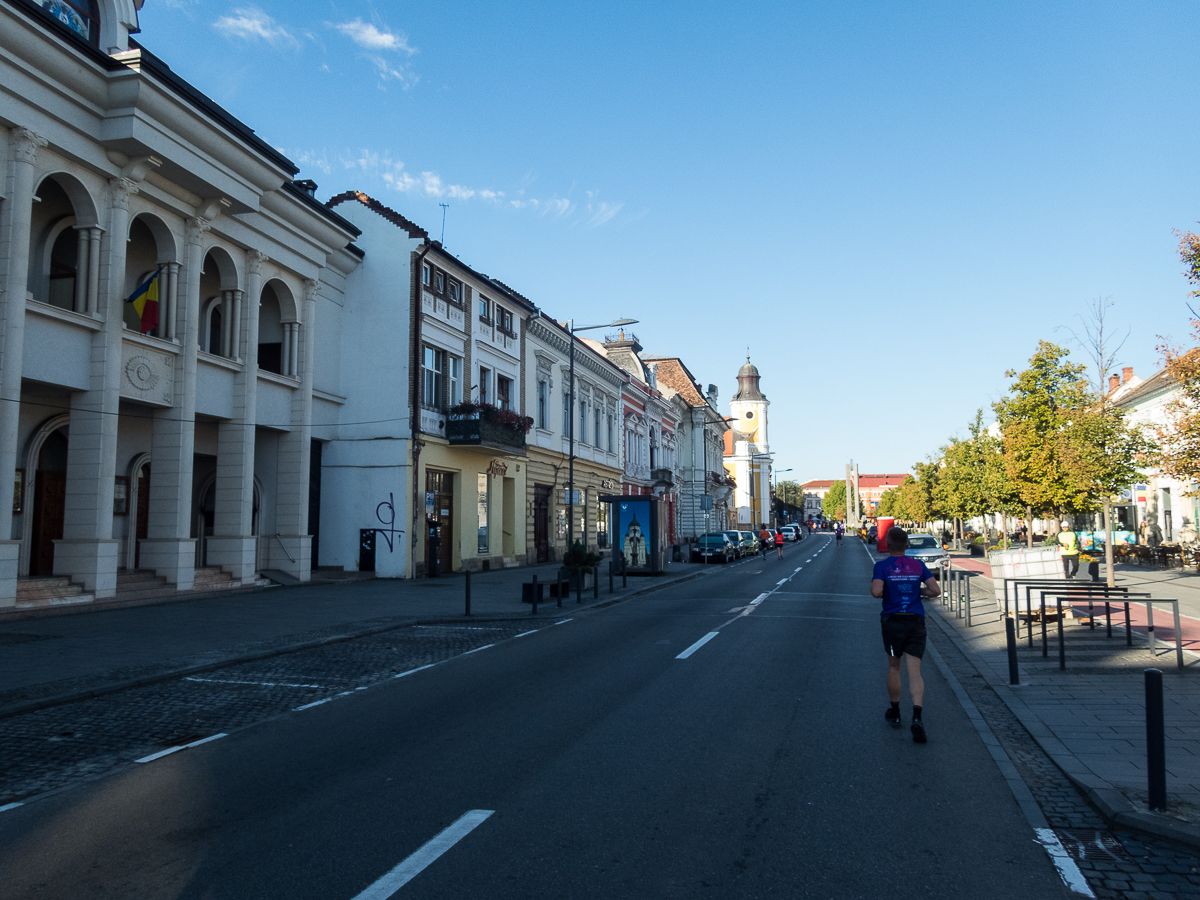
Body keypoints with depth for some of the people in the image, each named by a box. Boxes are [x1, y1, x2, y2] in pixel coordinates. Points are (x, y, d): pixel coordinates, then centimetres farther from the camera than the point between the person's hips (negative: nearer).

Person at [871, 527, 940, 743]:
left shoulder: (882, 566, -5)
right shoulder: (918, 565, 5)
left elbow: (876, 591, -19)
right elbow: (935, 590, 0)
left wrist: (879, 588, 4)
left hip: (892, 621, -1)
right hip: (916, 621, 1)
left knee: (894, 667, 17)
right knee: (914, 671, -2)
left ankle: (895, 713, 29)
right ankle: (916, 717, -20)